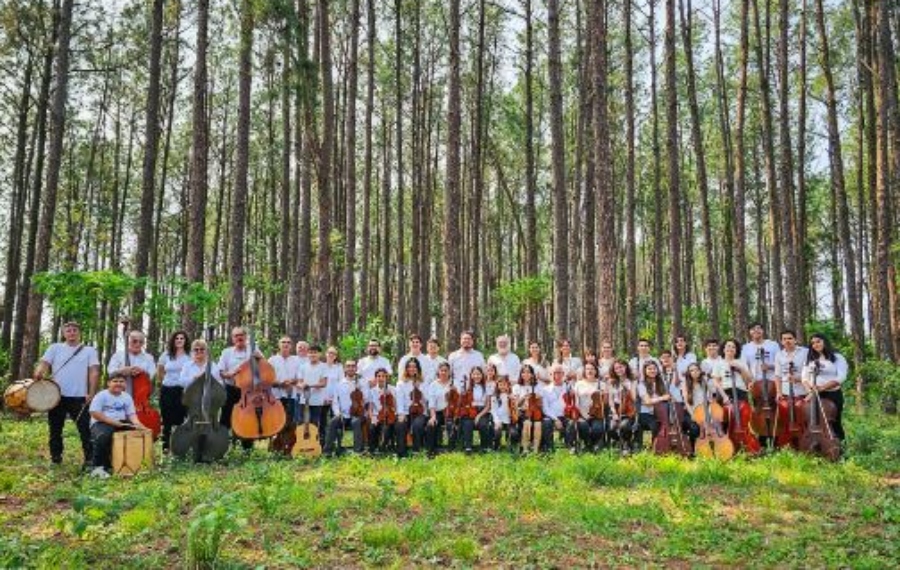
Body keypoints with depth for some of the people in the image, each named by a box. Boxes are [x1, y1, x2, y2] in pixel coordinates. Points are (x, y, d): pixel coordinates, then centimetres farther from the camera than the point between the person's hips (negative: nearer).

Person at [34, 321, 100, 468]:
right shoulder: (55, 348, 13)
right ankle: (55, 459, 21)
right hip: (57, 395, 2)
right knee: (55, 429, 10)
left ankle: (89, 460, 1)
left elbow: (94, 372, 1)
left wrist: (91, 393, -9)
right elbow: (44, 364, 2)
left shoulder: (89, 350, 8)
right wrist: (39, 373, -22)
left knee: (85, 429, -4)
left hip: (79, 397, -2)